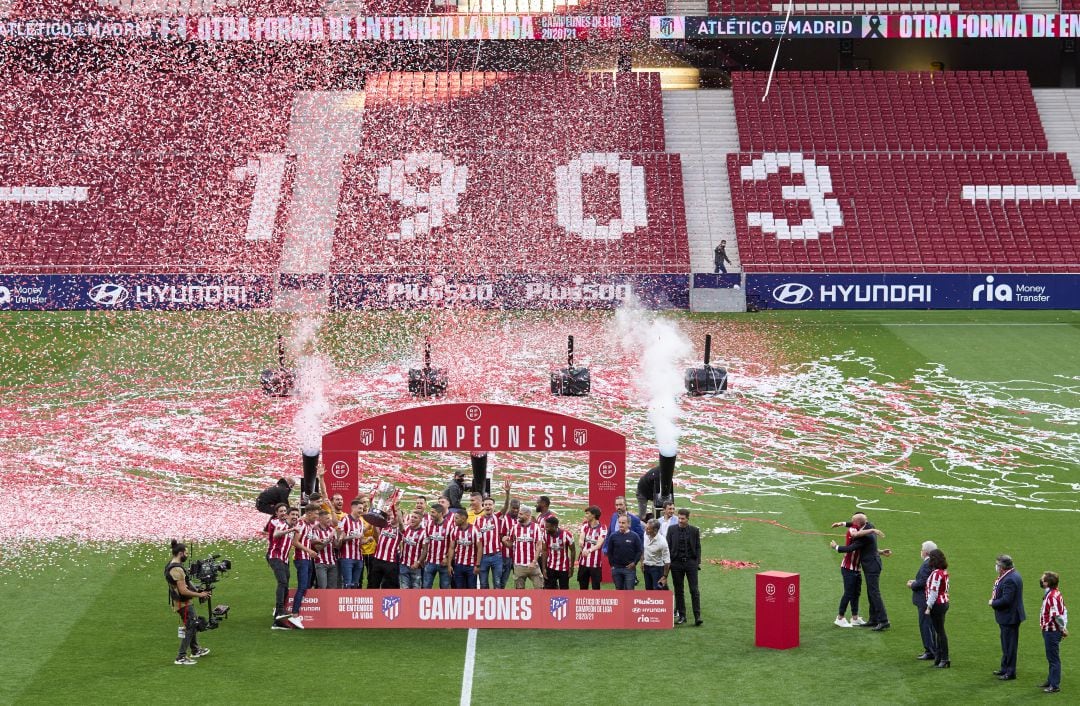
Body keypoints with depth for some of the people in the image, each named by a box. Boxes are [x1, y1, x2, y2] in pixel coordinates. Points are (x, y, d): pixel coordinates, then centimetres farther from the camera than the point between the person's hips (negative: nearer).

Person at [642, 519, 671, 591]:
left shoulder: (662, 542, -25)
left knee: (658, 591, -9)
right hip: (647, 566, 6)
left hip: (657, 568, -6)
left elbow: (667, 561, -19)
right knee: (648, 590, 12)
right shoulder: (646, 535, -7)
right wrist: (642, 562, 14)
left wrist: (665, 576, -17)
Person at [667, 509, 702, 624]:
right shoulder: (672, 530, 3)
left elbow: (698, 547, 6)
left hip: (691, 562, -1)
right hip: (676, 563, 1)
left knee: (694, 590, -5)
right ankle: (681, 615, 13)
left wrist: (698, 562, -2)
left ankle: (697, 616, -5)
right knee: (678, 591, 6)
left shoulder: (694, 530, 2)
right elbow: (668, 547, 5)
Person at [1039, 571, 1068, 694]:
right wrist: (1064, 627, 13)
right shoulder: (1054, 594, 9)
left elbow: (1058, 615, -24)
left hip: (1052, 632, -10)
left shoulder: (1052, 596, -23)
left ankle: (1055, 686, 4)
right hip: (1050, 631, 10)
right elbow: (1064, 611, 14)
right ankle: (1051, 680, 34)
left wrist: (1062, 628, -14)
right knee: (1052, 658, 21)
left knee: (1054, 659, -2)